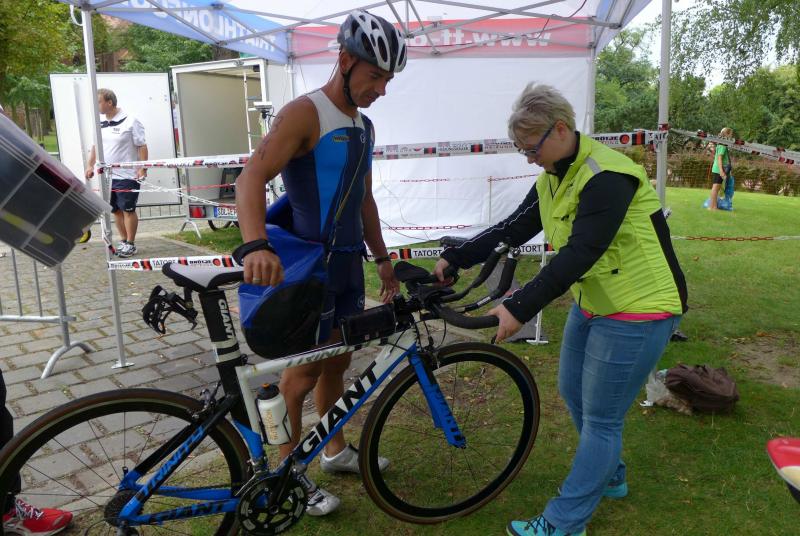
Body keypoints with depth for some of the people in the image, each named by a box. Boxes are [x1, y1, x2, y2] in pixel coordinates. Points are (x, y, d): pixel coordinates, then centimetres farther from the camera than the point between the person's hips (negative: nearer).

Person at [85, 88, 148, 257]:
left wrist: (143, 168, -15)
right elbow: (95, 146, 19)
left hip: (127, 175, -6)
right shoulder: (100, 124, 10)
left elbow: (142, 146, -10)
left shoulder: (130, 121, -9)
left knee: (128, 210, -1)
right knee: (116, 211, 11)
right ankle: (123, 241, 22)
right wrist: (90, 165, 10)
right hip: (107, 176, 7)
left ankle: (130, 244, 8)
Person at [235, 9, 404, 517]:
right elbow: (252, 177, -28)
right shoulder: (305, 112, -14)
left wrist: (383, 258, 17)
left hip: (349, 264, 8)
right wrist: (257, 245, -44)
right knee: (304, 372, 1)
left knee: (338, 361, 19)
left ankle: (337, 450, 37)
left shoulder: (363, 126, 12)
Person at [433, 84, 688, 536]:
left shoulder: (606, 177, -25)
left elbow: (578, 255, -32)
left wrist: (519, 308, -35)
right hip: (592, 303, 10)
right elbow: (513, 230, 6)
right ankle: (610, 476, 43)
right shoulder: (552, 179, 4)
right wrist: (455, 258, 1)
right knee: (574, 393, 20)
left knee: (600, 419, 0)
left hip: (637, 311, -9)